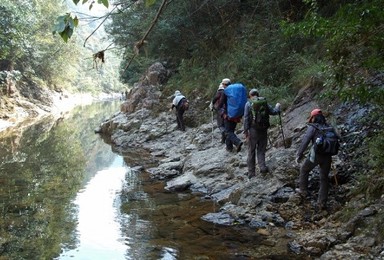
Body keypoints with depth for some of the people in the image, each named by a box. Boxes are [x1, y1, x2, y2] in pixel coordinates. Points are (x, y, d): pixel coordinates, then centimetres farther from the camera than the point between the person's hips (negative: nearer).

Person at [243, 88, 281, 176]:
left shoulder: (248, 104, -2)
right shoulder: (264, 102, 5)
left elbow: (246, 118, -9)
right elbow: (274, 112, 11)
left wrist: (246, 131, -8)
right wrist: (277, 106, 32)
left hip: (253, 130, -2)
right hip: (263, 130, 2)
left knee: (251, 151, 8)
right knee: (261, 150, 14)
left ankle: (251, 173, 11)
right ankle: (262, 166, -8)